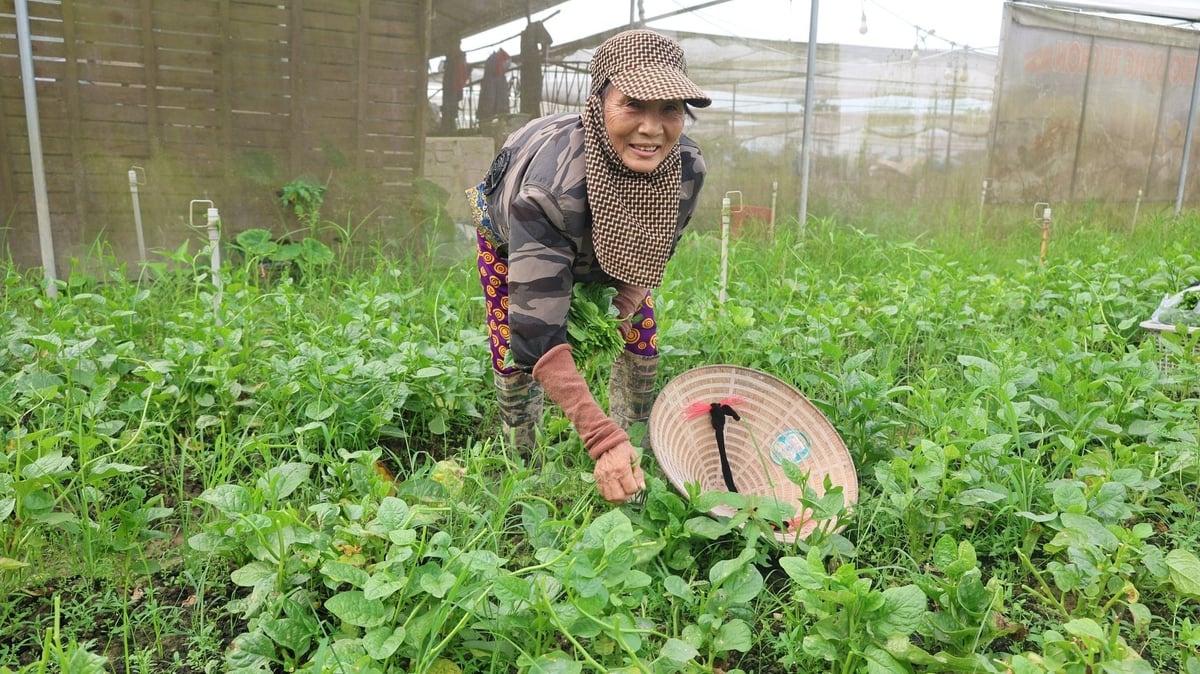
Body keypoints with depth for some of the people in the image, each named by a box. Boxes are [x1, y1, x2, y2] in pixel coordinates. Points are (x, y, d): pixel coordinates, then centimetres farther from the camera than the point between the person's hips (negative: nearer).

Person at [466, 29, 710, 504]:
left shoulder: (687, 169, -35)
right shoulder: (549, 185, -50)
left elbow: (658, 249, -10)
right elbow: (538, 336, -50)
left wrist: (625, 306, -25)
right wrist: (602, 440, -55)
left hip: (607, 246, 4)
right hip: (510, 231, -3)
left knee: (642, 345, -3)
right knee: (514, 355, -8)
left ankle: (634, 461, 18)